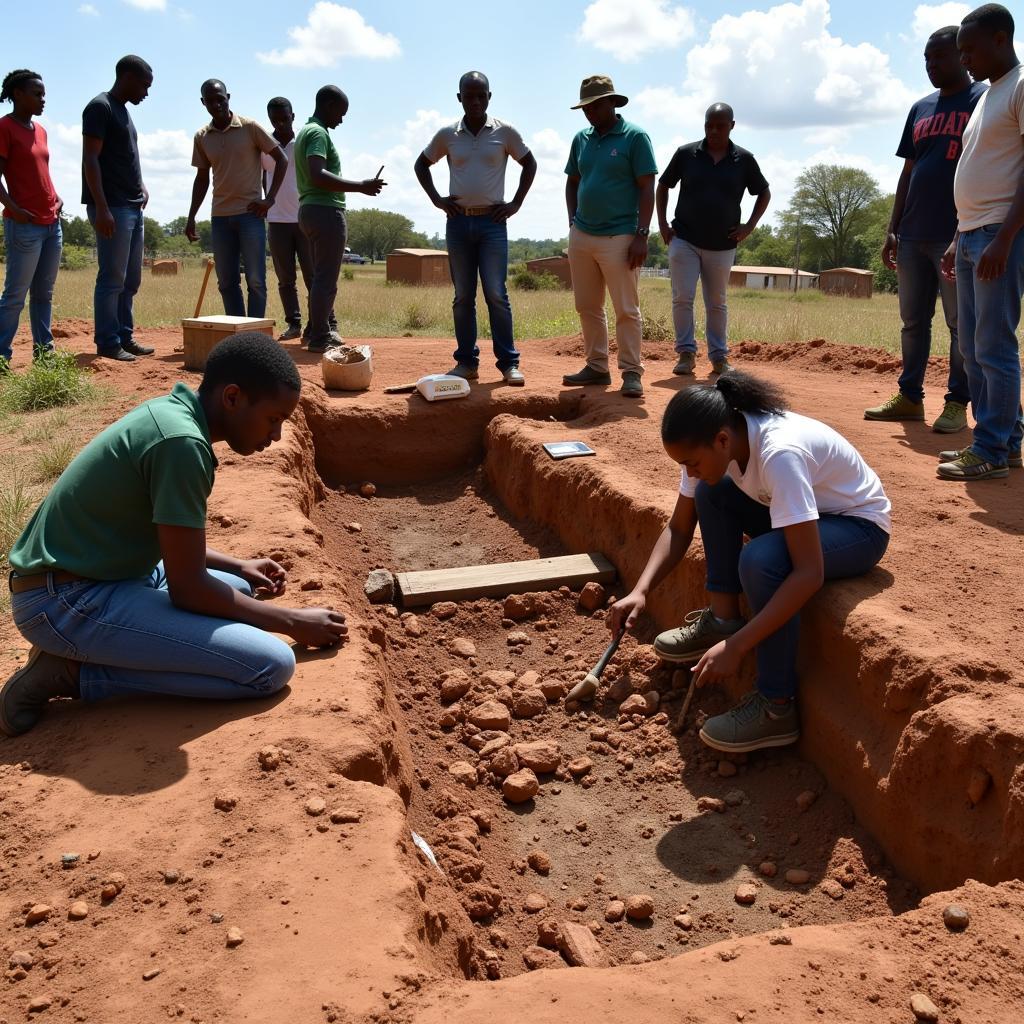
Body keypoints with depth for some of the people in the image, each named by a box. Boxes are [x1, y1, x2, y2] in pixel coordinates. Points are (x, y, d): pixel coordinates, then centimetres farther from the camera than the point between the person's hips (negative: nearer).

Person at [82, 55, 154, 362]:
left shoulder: (124, 111, 19)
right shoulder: (100, 107, -8)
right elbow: (90, 159, -16)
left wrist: (141, 187, 12)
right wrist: (101, 208, -22)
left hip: (133, 208, 9)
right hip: (112, 209, -9)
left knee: (131, 279, 12)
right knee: (112, 279, -6)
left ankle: (125, 336, 19)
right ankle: (107, 343, -1)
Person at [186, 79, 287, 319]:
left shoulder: (250, 128, -3)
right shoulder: (201, 137, 8)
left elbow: (281, 160, -1)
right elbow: (202, 178, 16)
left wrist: (270, 199, -8)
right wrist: (191, 217, 10)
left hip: (250, 213, -4)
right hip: (220, 216, 4)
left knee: (255, 280, -6)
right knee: (226, 282, 5)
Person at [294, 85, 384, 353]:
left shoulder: (305, 131, 19)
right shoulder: (318, 133, -12)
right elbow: (318, 175, -27)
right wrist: (360, 186, -28)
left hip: (309, 209, 10)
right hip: (326, 210, -10)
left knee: (321, 276, 17)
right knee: (326, 278, -8)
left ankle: (320, 330, 24)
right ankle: (319, 338, -6)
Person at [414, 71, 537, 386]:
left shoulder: (505, 132, 0)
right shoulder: (447, 135, 5)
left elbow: (529, 163, 12)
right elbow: (421, 164, 18)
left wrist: (516, 203, 3)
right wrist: (436, 199, 6)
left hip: (492, 222, -2)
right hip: (458, 222, 2)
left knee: (496, 294, -8)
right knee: (463, 297, 5)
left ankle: (509, 362, -3)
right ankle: (466, 361, 11)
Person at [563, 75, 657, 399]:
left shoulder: (634, 137, -4)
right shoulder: (581, 139, 12)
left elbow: (647, 189, -8)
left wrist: (642, 235, -15)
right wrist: (574, 222, 10)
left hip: (618, 238, -6)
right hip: (581, 237, 6)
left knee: (626, 309, -3)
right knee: (587, 307, 11)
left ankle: (631, 373, 2)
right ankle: (596, 367, 21)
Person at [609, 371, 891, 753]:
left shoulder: (780, 453, -36)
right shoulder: (712, 445, -13)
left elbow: (809, 574, -39)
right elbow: (678, 529, -2)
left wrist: (736, 647, -39)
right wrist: (640, 591, -16)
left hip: (860, 526, -8)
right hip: (805, 514, 8)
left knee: (760, 559, -34)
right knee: (710, 493, -7)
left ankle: (777, 708, -18)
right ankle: (722, 620, 1)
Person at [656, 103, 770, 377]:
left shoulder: (744, 160, -1)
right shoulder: (686, 154, -2)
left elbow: (764, 193, 12)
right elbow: (663, 186, 10)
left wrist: (749, 226, 1)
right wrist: (662, 224, 2)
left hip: (722, 245, 1)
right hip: (684, 240, -1)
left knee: (717, 303, 9)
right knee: (682, 298, -8)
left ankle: (719, 356, 18)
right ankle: (686, 353, 2)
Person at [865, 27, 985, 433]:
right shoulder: (920, 109, 17)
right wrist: (892, 230, 11)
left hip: (958, 234, -6)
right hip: (912, 235, 6)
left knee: (961, 324, 0)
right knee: (913, 321, 10)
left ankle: (958, 403, 6)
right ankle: (910, 397, 18)